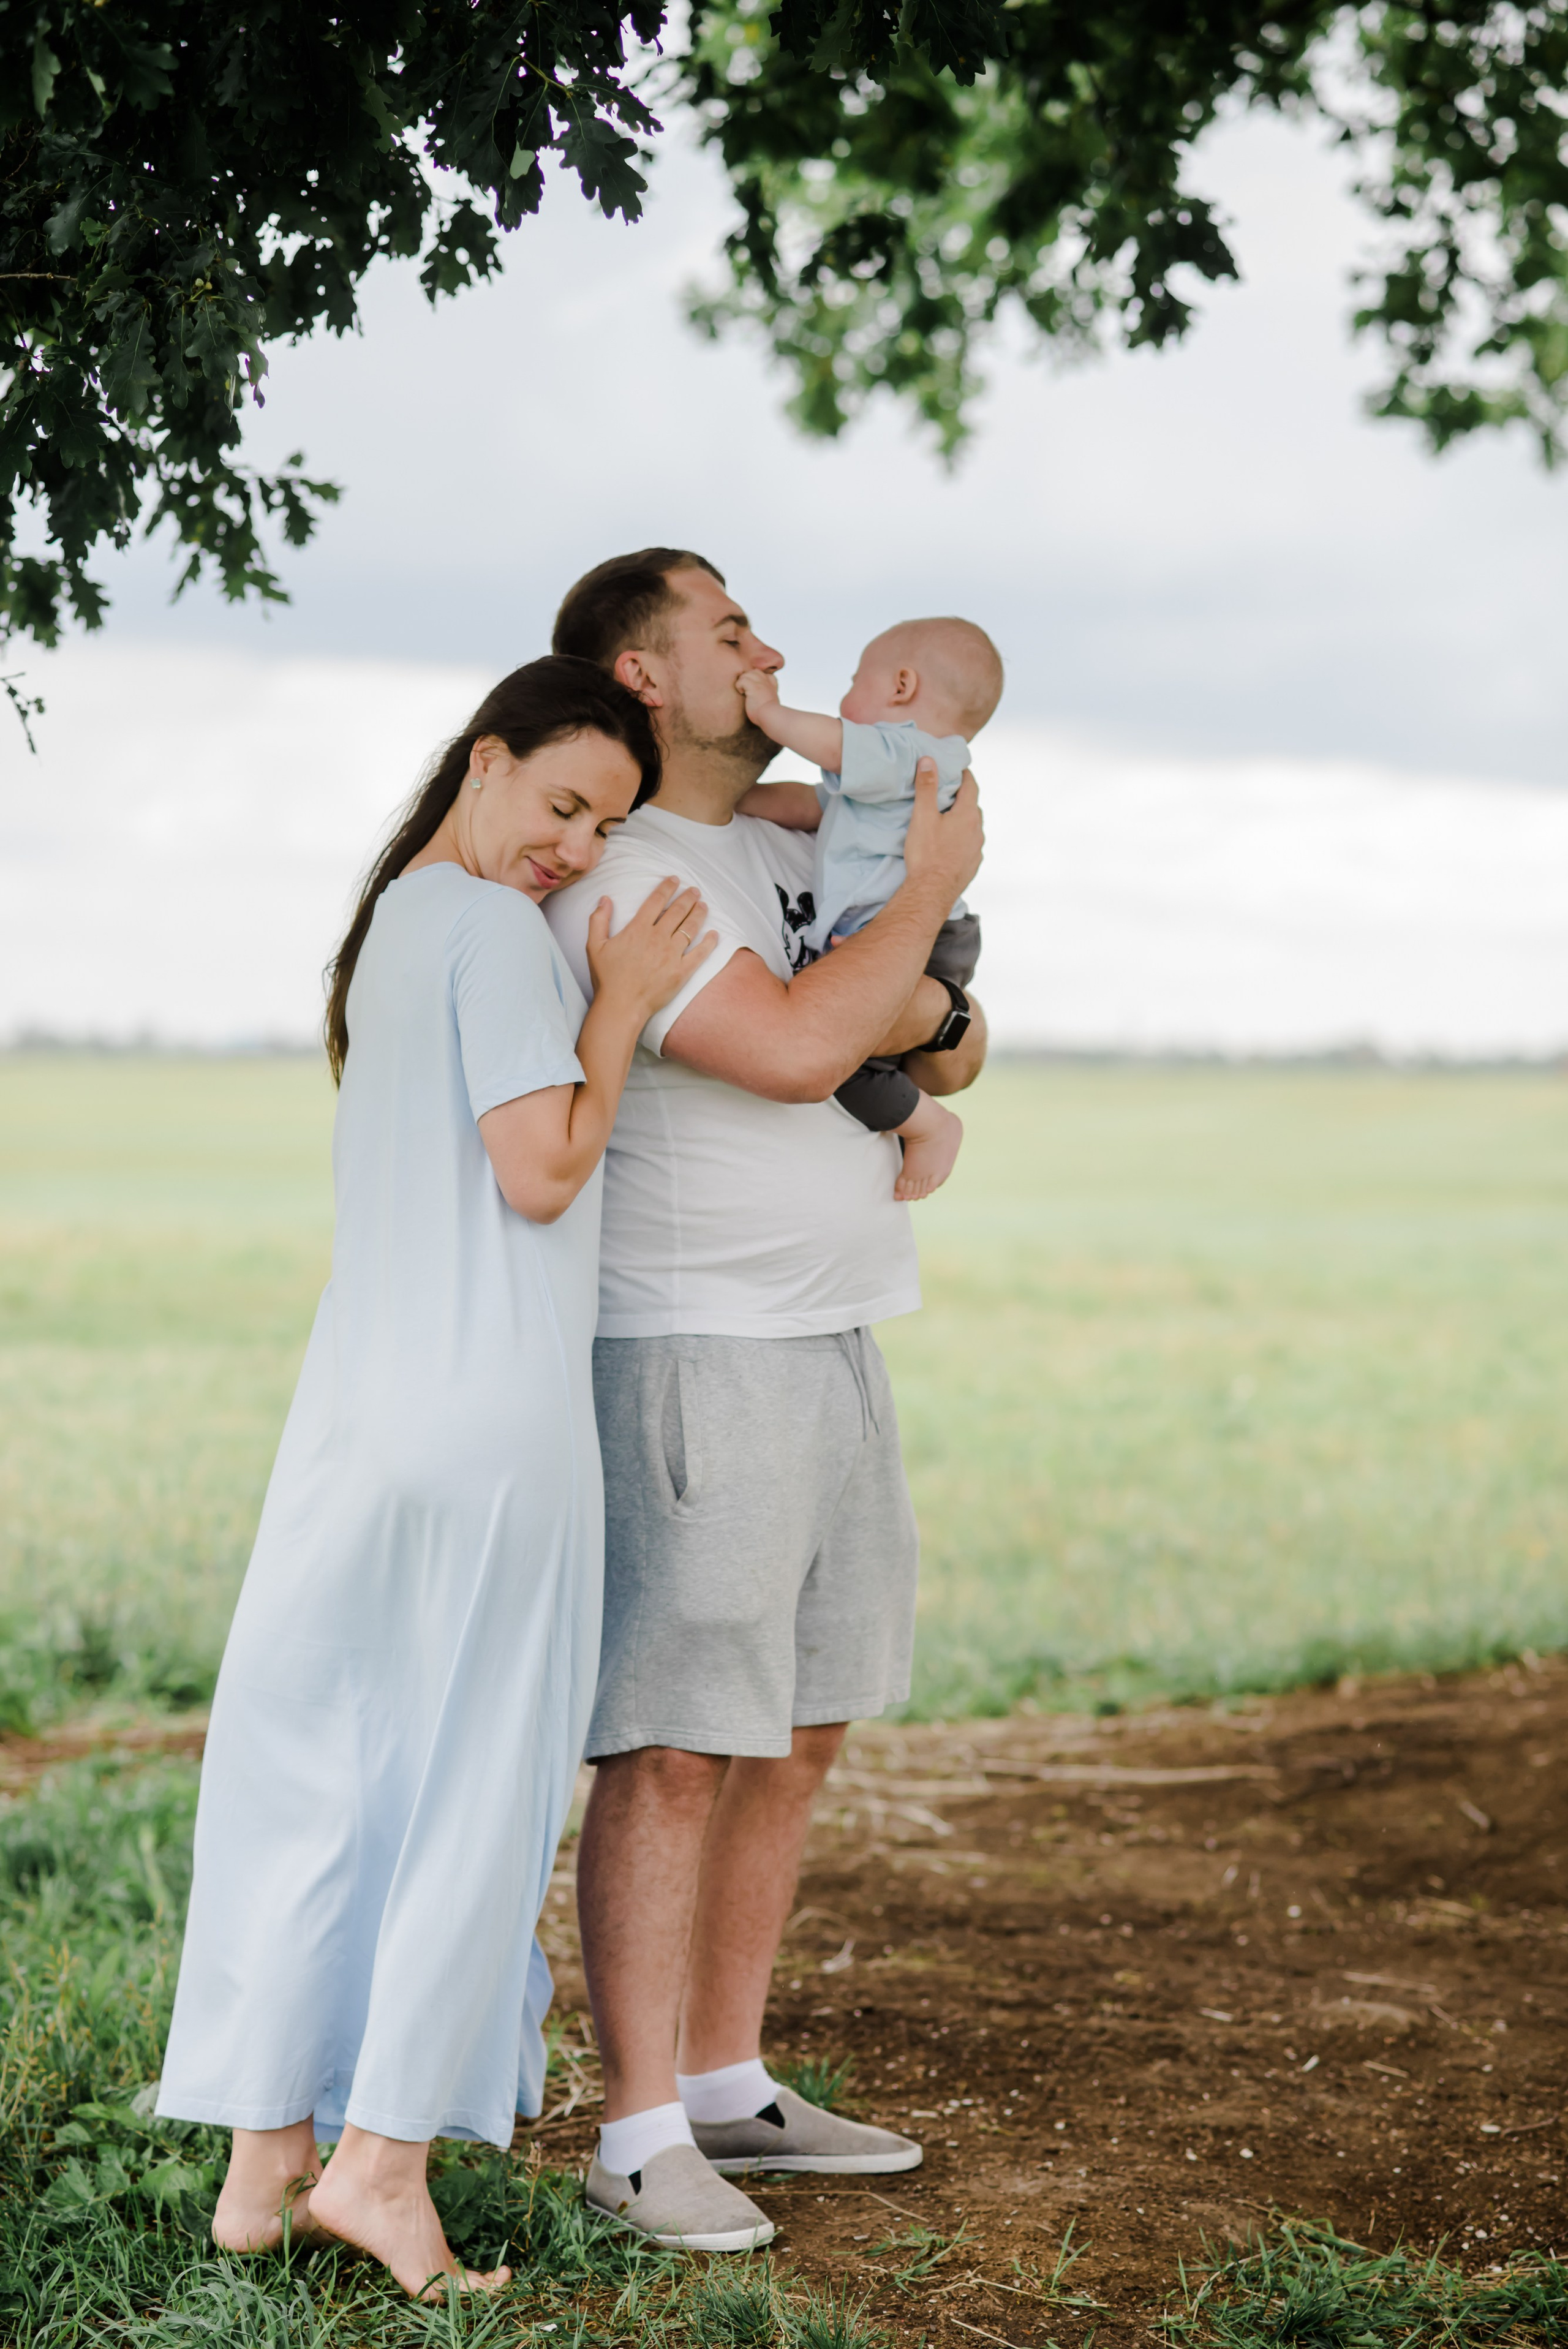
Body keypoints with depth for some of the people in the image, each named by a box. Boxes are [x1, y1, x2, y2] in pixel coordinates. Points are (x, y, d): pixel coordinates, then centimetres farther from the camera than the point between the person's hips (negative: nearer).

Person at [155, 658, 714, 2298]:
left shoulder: (393, 920, 19)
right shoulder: (495, 930, -10)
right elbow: (540, 1172, -15)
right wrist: (620, 1007, -5)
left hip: (361, 1408, 8)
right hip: (487, 1409, -8)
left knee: (314, 1774, 9)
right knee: (474, 1782, 1)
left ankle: (264, 2156, 14)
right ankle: (382, 2155, 3)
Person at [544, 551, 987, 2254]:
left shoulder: (790, 852, 16)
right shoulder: (617, 878, -12)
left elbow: (956, 1057, 18)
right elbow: (792, 1050, -24)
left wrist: (933, 1013, -7)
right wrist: (932, 887, -11)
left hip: (829, 1347, 9)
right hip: (692, 1357, -9)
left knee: (795, 1739, 13)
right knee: (673, 1757, -7)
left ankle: (728, 2088, 23)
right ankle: (640, 2135, -1)